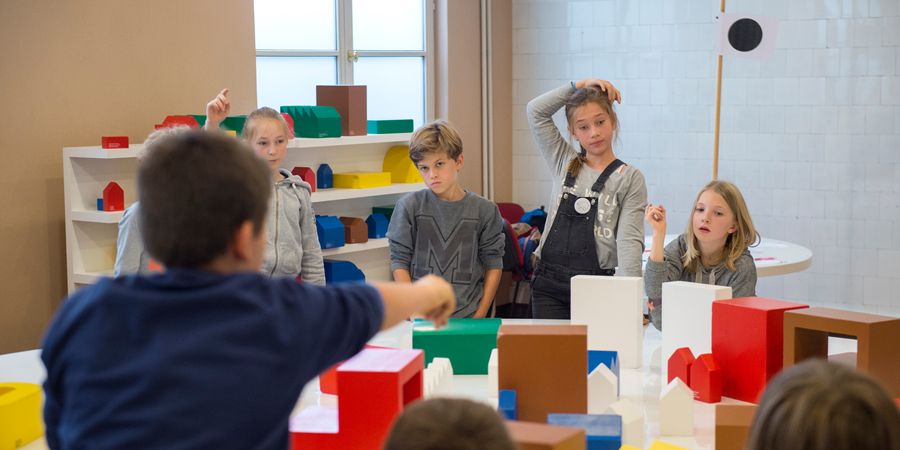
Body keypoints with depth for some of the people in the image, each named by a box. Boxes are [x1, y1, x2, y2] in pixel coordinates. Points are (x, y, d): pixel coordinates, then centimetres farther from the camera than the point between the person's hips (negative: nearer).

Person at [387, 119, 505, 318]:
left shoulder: (484, 210, 0)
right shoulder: (409, 206, -2)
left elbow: (493, 265, 4)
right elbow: (400, 262, 0)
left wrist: (480, 315, -4)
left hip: (467, 317, 0)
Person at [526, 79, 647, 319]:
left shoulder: (630, 178, 0)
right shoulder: (563, 164, 11)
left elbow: (629, 238, -8)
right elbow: (536, 110, 8)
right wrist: (579, 85, 5)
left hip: (597, 282, -3)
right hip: (549, 281, 3)